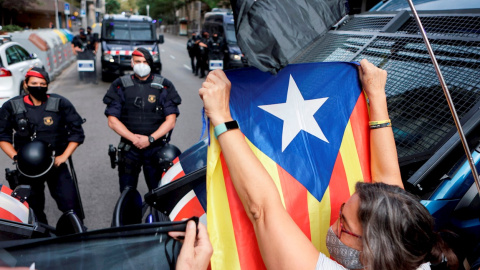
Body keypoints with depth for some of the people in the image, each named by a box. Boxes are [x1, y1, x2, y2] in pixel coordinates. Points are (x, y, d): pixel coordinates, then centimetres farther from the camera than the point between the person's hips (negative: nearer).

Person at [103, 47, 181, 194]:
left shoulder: (164, 86, 2)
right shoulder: (121, 85, 4)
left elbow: (171, 120, -2)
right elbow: (112, 120, 1)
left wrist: (150, 138, -13)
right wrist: (132, 137, -13)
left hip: (156, 147, 0)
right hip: (129, 148, 1)